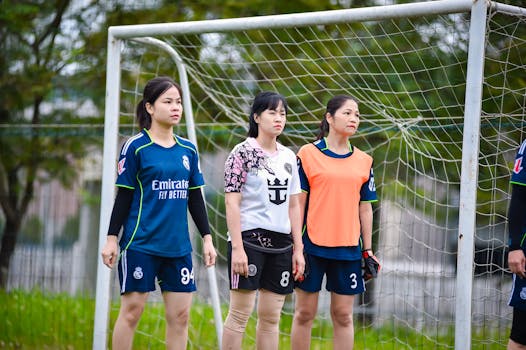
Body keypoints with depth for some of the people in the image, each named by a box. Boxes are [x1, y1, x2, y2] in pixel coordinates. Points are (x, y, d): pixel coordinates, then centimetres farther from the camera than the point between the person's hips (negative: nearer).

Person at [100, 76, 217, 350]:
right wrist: (111, 238, -6)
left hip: (178, 246, 5)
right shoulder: (136, 147, -5)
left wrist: (207, 238, 12)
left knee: (180, 315, 4)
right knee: (131, 311, -1)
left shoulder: (188, 150, 9)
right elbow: (124, 196, -4)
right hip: (141, 243, -5)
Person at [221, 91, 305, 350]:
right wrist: (237, 248, -16)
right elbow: (232, 203, -9)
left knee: (271, 316, 7)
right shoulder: (243, 152, -4)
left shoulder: (288, 157, 13)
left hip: (281, 243, 6)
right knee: (240, 313, -6)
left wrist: (298, 249, 10)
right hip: (249, 239, -6)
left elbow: (293, 205, 16)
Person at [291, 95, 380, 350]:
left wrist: (368, 251, 9)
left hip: (348, 250, 3)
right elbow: (297, 203, -1)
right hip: (312, 246, -3)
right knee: (304, 313, 3)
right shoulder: (308, 154, -1)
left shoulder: (363, 161, 9)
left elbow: (365, 208, 13)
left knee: (343, 316, 5)